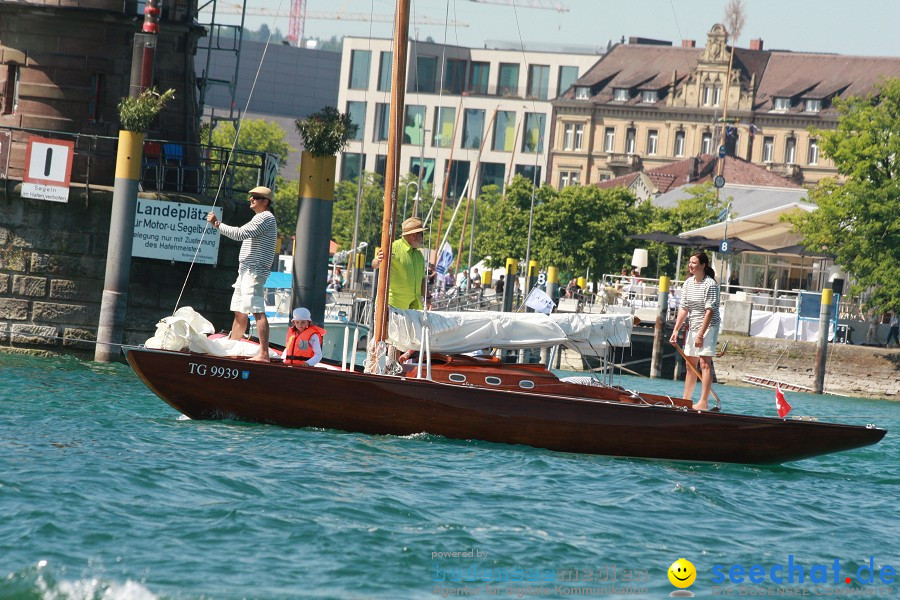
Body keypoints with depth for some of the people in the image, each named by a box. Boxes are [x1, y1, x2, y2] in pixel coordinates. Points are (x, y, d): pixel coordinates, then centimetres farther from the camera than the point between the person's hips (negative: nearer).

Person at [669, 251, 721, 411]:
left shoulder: (710, 285, -15)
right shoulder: (688, 284, 6)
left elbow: (709, 312, -18)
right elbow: (684, 308, 5)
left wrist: (700, 334, -21)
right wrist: (676, 330, -4)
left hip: (708, 326, -7)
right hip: (693, 326, 8)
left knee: (705, 363, -13)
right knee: (691, 364, 11)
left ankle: (704, 402, -16)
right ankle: (686, 399, 18)